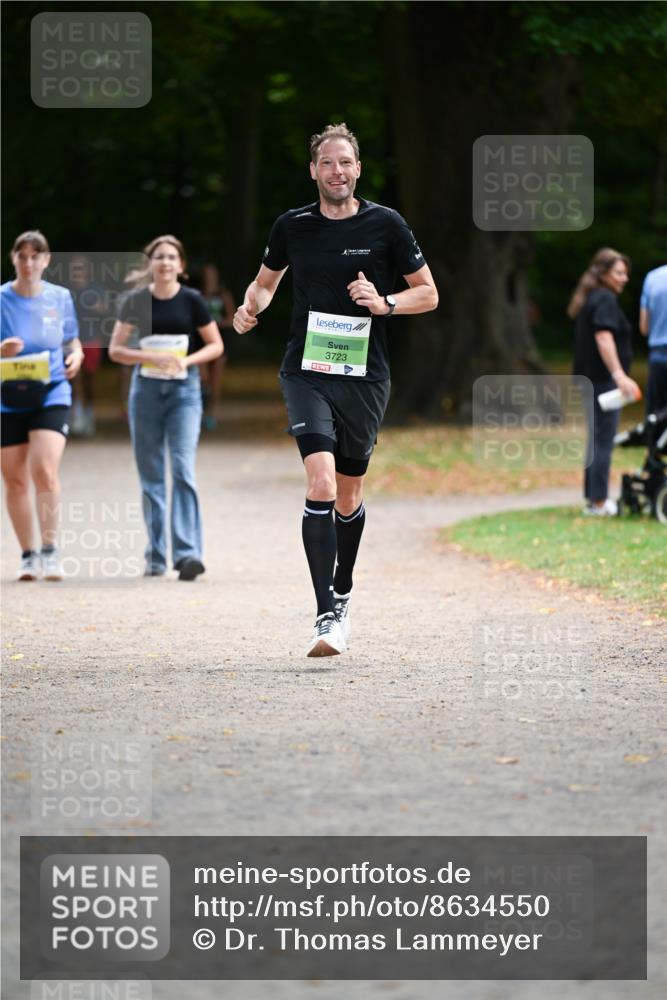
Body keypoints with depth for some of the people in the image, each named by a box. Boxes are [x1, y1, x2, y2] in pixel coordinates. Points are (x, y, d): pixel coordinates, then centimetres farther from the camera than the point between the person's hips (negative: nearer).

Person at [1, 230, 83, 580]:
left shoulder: (60, 298, 4)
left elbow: (73, 341, 17)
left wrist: (75, 356, -5)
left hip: (51, 395, 0)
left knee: (44, 470, -18)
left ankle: (50, 550, -11)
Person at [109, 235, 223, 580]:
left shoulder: (191, 301, -3)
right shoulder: (136, 301, 0)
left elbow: (216, 345, 4)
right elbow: (115, 349, 3)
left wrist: (187, 360, -14)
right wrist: (149, 357, -14)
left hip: (184, 388, -2)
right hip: (146, 389, 2)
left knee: (183, 468, -14)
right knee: (151, 476, 6)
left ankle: (187, 552, -20)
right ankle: (156, 556, 14)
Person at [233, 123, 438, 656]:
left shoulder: (386, 224, 0)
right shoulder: (293, 226, 4)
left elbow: (428, 293, 6)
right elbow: (266, 280, 22)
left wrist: (385, 303, -13)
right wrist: (252, 307, 0)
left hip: (365, 376, 1)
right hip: (307, 372, -1)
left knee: (349, 496, 12)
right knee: (321, 483, -19)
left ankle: (342, 595, 37)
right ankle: (328, 617, -21)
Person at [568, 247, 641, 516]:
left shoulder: (588, 300, 17)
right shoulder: (605, 300, -13)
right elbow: (603, 337, -25)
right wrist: (619, 374, -30)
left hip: (587, 379, 10)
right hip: (603, 380, -10)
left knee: (595, 440, 14)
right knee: (603, 441, -7)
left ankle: (592, 498, 18)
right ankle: (599, 502, -8)